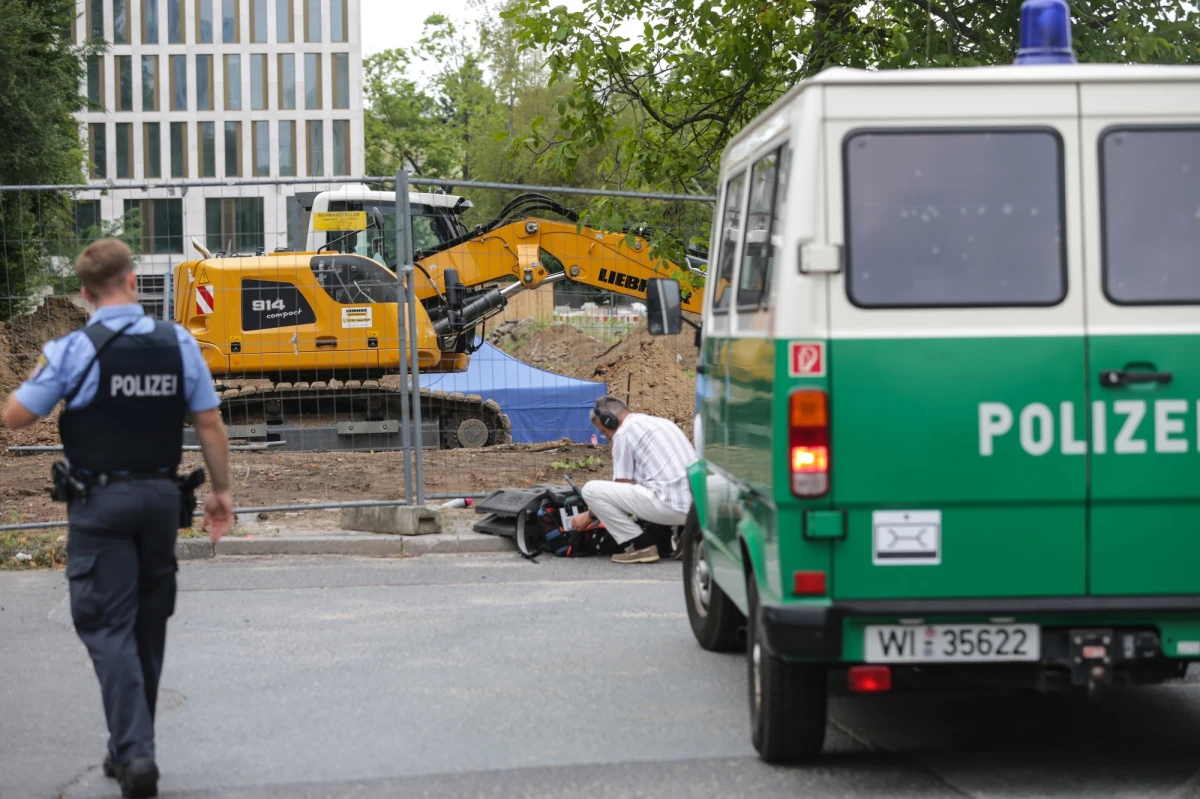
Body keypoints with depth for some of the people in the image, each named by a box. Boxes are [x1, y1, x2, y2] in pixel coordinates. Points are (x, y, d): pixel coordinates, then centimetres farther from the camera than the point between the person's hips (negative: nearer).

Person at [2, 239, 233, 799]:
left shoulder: (74, 350, -12)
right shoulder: (178, 343, -1)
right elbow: (209, 422, 0)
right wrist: (221, 490, 10)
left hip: (100, 501, -4)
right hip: (161, 495, 4)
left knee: (109, 627, -2)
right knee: (149, 626, 15)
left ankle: (135, 753, -14)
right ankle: (132, 748, 27)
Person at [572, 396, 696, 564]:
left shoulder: (624, 433, 0)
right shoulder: (663, 423, 25)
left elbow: (623, 488, 2)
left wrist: (590, 516, 15)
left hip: (669, 506, -8)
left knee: (591, 490, -4)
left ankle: (639, 546, -3)